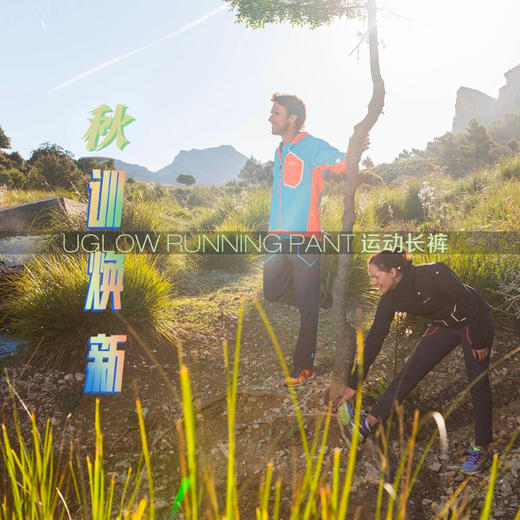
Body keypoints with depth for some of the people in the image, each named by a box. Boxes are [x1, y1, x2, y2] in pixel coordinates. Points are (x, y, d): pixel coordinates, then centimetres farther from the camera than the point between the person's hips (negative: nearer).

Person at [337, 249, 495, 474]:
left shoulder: (433, 274, -34)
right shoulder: (391, 298, -14)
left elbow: (469, 303, -24)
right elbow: (375, 337, -11)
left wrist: (479, 342, -17)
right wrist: (354, 383, -11)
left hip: (475, 322, -5)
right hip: (444, 327, 5)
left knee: (478, 386, -3)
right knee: (411, 369, -6)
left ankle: (482, 450, 9)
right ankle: (368, 423, -9)